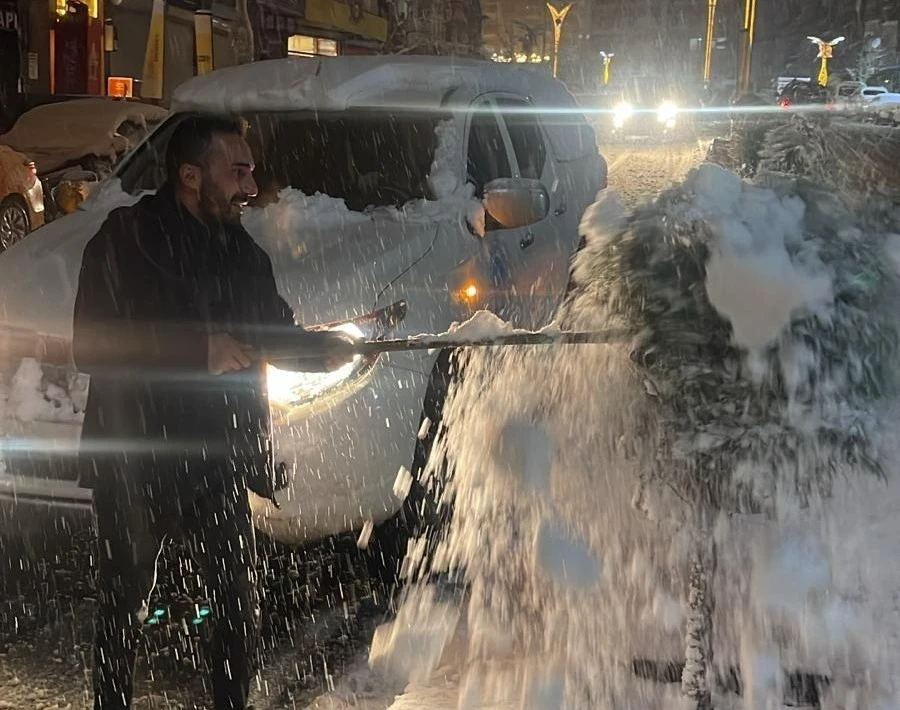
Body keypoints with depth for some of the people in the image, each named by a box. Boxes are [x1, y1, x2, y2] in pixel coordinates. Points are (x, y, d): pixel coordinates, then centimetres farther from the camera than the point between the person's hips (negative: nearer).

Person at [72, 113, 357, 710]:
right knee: (124, 609, 11)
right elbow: (92, 346, -19)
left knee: (241, 607, 10)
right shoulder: (126, 240, -10)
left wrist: (324, 346, -7)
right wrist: (200, 350, -24)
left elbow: (274, 333, 15)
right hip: (133, 460, -4)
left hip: (217, 462, 5)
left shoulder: (242, 251, 8)